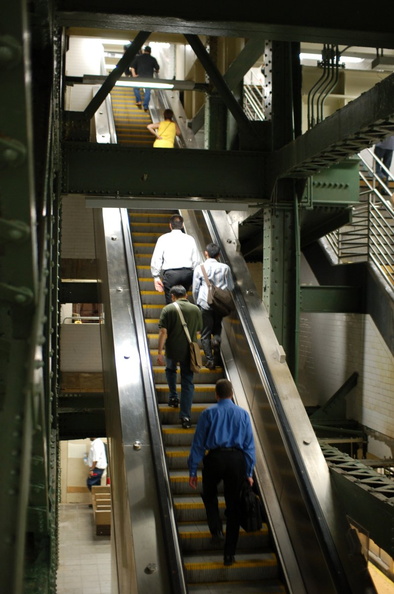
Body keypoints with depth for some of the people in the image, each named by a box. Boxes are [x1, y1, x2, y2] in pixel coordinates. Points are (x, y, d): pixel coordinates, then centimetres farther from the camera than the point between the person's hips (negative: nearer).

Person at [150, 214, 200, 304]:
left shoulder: (163, 238, 6)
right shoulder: (190, 239, 12)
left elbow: (156, 259, 0)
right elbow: (196, 260, 8)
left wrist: (156, 277, 6)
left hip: (170, 274, -2)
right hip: (187, 273, 3)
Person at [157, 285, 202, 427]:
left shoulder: (168, 309, -9)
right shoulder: (195, 309, 0)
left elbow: (163, 332, -14)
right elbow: (198, 331, 10)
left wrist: (159, 352, -11)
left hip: (172, 350, -1)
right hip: (189, 351, 1)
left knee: (171, 370, 32)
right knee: (188, 383, 5)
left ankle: (173, 397, 30)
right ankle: (186, 416, 1)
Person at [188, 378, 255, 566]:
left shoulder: (208, 413, 2)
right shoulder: (243, 414, 8)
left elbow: (198, 443, 1)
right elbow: (249, 445, 8)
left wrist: (193, 471, 6)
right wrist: (249, 473, 13)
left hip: (214, 459, -2)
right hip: (237, 460, 2)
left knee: (209, 495, 24)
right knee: (233, 505, 10)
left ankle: (216, 531, 3)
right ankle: (229, 554, 13)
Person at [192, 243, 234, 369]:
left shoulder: (199, 268, -2)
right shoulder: (225, 268, 0)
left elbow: (195, 289, 1)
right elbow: (230, 287, 5)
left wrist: (197, 303, 17)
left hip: (205, 303, -1)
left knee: (205, 334, 6)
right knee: (217, 327, 21)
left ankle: (210, 360, 0)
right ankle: (216, 339, -10)